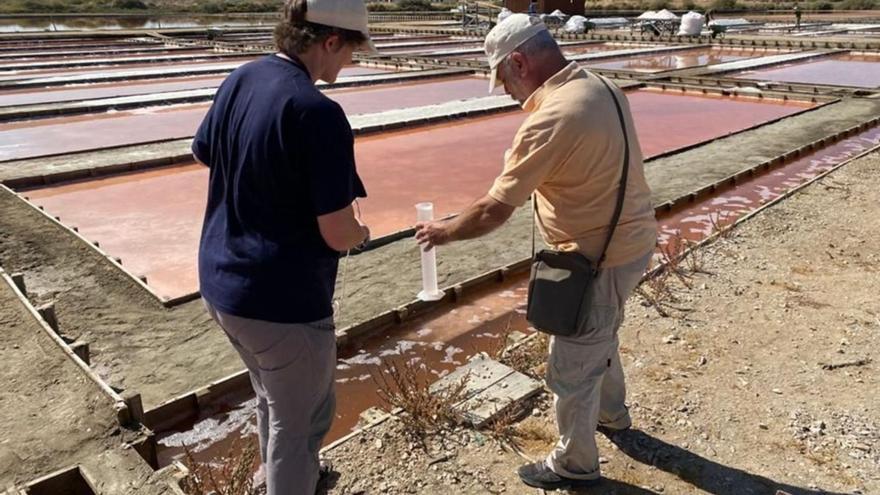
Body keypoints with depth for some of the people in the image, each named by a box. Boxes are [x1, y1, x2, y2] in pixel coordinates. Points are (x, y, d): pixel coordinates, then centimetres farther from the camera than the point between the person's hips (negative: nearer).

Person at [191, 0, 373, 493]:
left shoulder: (239, 80, 1)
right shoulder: (318, 112, -24)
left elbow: (205, 155, 17)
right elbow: (338, 234, -22)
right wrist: (362, 232, 1)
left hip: (221, 284, 9)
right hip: (282, 301, -9)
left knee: (275, 399, 31)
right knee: (302, 418, 15)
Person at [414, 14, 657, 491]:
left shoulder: (550, 119, -27)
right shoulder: (601, 87, 2)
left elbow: (493, 210, -23)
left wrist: (445, 231, -7)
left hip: (601, 256, -10)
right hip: (628, 238, 10)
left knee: (570, 367, 8)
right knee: (599, 336, 30)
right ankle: (610, 410, 55)